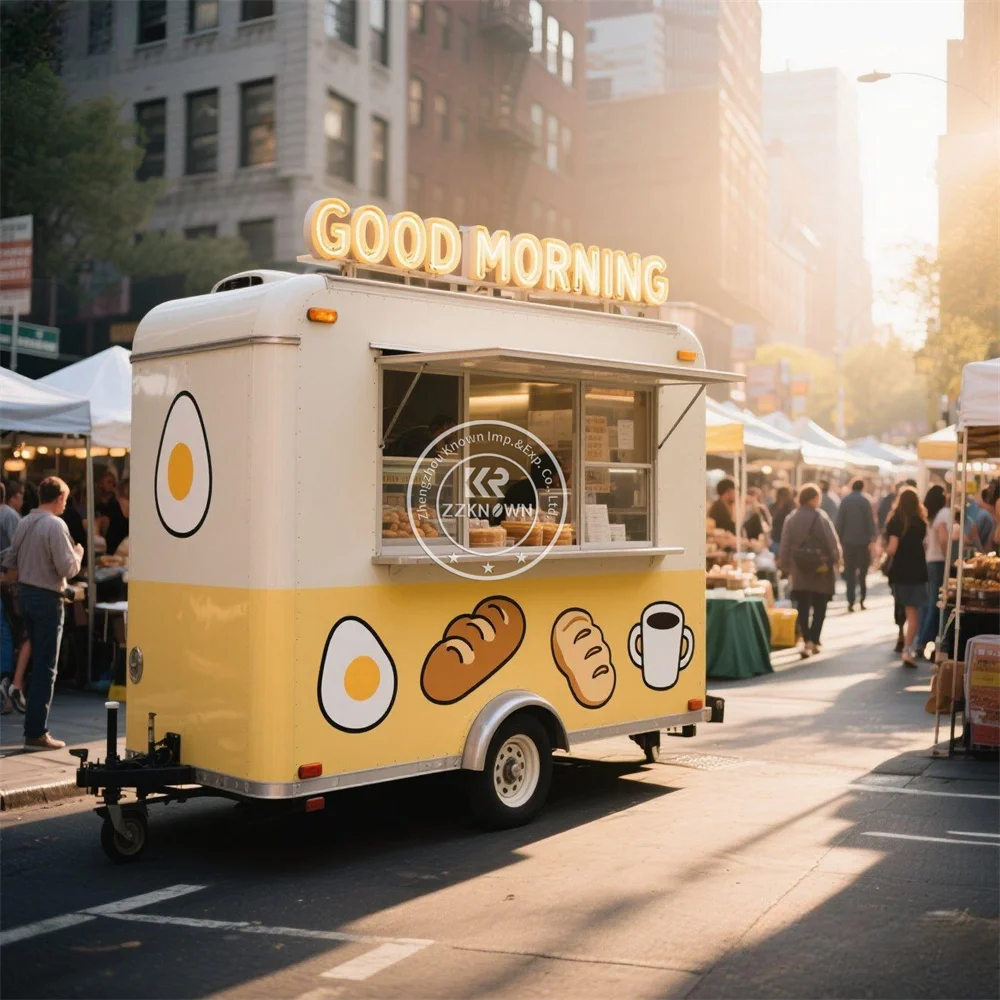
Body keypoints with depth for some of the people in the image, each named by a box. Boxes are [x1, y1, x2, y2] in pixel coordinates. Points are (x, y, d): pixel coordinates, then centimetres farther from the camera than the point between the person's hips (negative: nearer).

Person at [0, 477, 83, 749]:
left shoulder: (24, 522, 6)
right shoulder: (56, 525, -17)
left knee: (38, 662, 18)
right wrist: (78, 553, -1)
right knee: (46, 667, -2)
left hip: (25, 593, 8)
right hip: (47, 598, -8)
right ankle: (36, 733, 0)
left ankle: (35, 726, 24)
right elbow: (67, 568, -19)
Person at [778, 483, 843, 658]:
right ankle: (814, 641, 6)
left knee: (803, 606, 9)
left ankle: (807, 640, 2)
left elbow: (785, 545, 0)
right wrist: (838, 559, 6)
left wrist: (785, 565, 9)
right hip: (821, 568, -3)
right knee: (819, 607, 8)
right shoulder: (821, 517, -13)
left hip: (799, 570, 3)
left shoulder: (790, 518, -1)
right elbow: (833, 542, -11)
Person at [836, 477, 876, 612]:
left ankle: (851, 601, -1)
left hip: (848, 541, 1)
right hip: (863, 541, -1)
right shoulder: (865, 501, -6)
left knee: (849, 572, 5)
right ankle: (862, 599, 9)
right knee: (863, 570, 13)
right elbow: (870, 521, -9)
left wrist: (840, 538, 4)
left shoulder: (845, 501, -2)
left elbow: (839, 521, -3)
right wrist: (872, 538, -5)